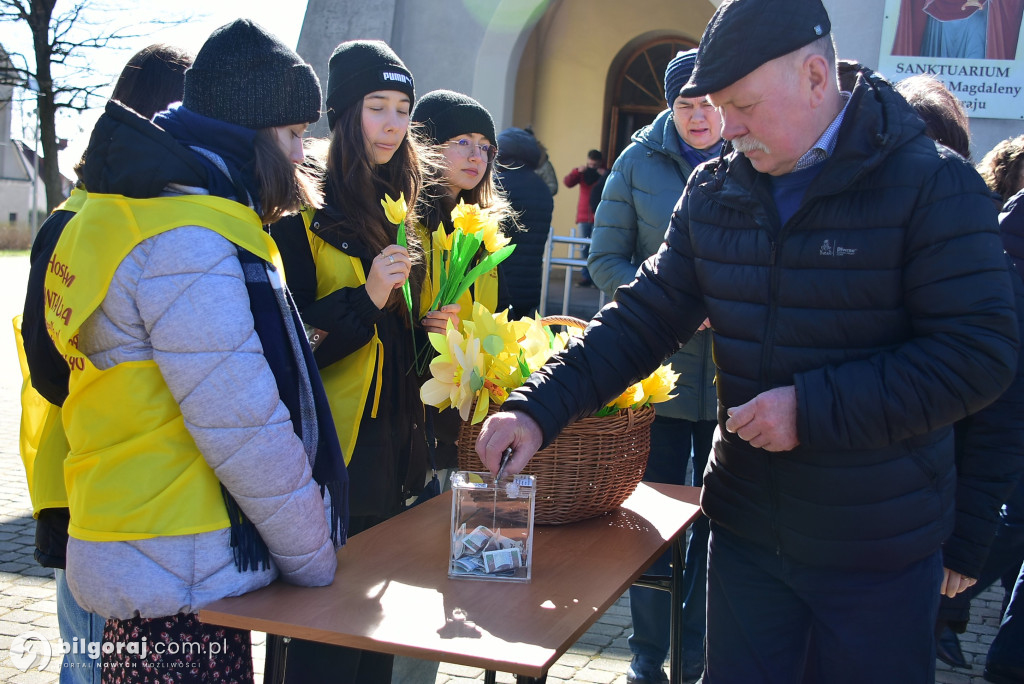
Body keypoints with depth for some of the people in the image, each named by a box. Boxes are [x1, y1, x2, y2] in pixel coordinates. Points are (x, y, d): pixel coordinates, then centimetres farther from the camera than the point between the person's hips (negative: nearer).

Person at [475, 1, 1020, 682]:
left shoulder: (931, 184, -13)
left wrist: (814, 409, -23)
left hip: (878, 550, -4)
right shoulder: (714, 191, 3)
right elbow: (644, 317, 4)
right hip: (746, 527, 4)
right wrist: (539, 409, -9)